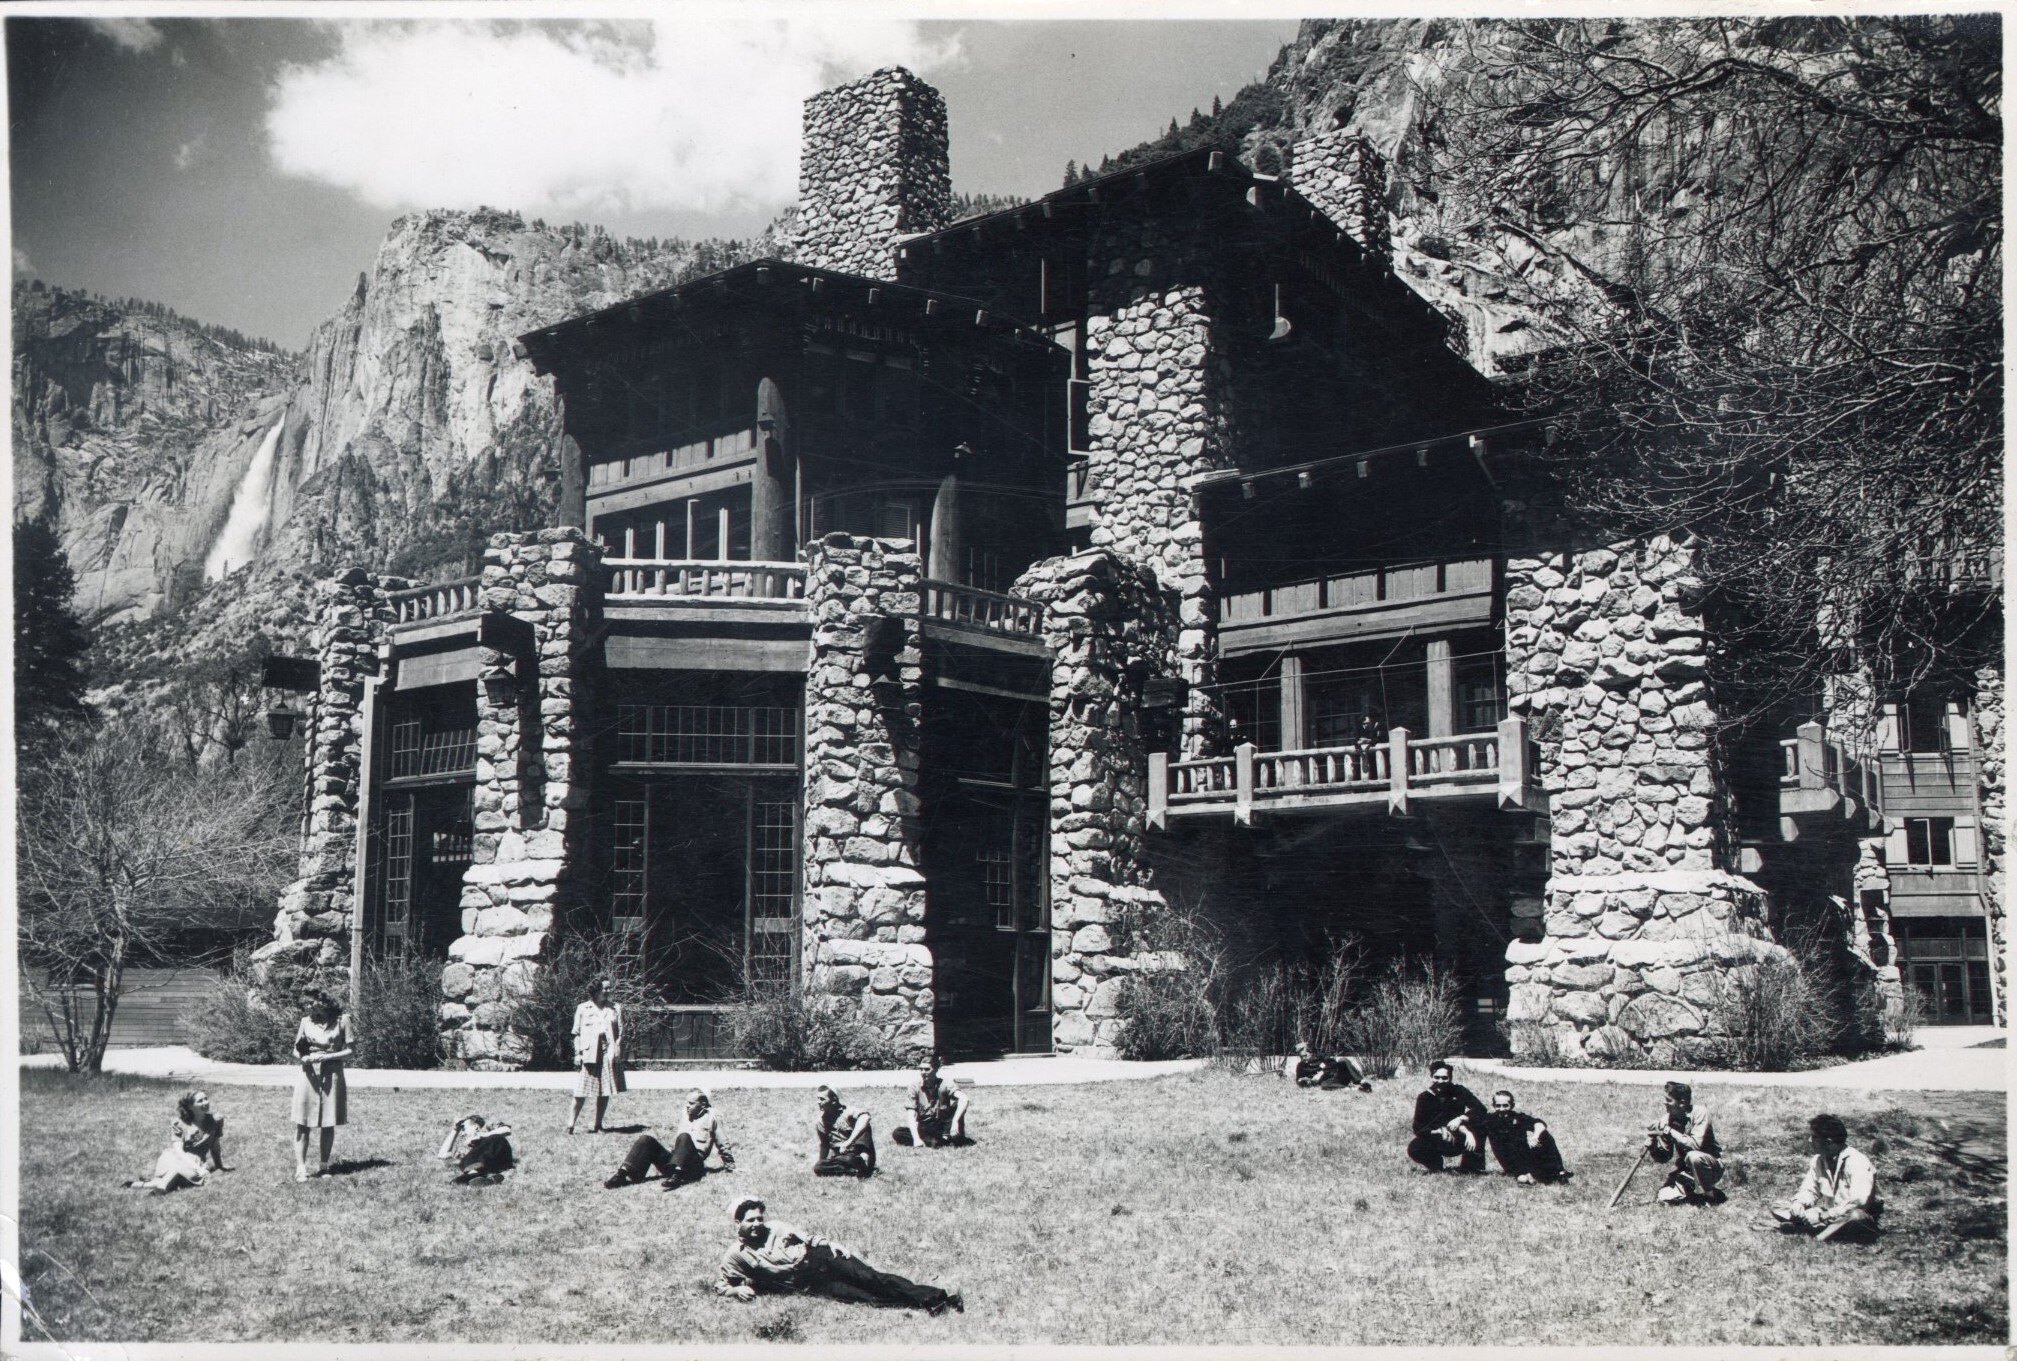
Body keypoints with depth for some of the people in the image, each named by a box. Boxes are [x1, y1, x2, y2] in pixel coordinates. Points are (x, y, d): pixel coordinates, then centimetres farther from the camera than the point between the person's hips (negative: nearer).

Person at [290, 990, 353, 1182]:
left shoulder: (342, 1020, -1)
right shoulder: (306, 1021, 6)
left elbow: (351, 1050, -1)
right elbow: (296, 1050, 12)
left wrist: (327, 1056, -13)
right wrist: (303, 1057, -10)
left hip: (332, 1076, -1)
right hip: (308, 1074, 1)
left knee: (329, 1124, 4)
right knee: (302, 1123, -5)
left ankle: (324, 1166, 14)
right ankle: (300, 1168, -5)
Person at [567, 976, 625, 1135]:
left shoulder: (615, 1009, 12)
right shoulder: (582, 1009, 8)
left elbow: (620, 1033, 9)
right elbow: (577, 1033, 7)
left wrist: (618, 1053, -2)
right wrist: (577, 1053, -1)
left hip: (608, 1052, 2)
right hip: (589, 1054, -2)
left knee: (605, 1092, 2)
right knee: (582, 1092, -8)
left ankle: (598, 1125, 10)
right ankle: (571, 1124, -2)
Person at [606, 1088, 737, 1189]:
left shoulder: (711, 1118, 6)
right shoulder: (686, 1117, 24)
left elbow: (723, 1144, 10)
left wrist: (730, 1165, 13)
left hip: (693, 1166, -6)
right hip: (672, 1160, 6)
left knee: (684, 1137, -35)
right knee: (646, 1140, -16)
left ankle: (676, 1176, -51)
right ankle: (623, 1174, -31)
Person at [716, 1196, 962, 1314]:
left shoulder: (774, 1228, 9)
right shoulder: (736, 1255, 1)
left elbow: (806, 1237, 17)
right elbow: (720, 1286, 9)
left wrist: (832, 1246, 1)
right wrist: (737, 1290, -13)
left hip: (817, 1257, 3)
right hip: (808, 1283, -3)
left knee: (871, 1278, -17)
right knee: (855, 1295, -25)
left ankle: (936, 1296, -25)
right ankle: (922, 1305, -37)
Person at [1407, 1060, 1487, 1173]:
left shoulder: (1458, 1092, -9)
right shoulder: (1424, 1098, -7)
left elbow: (1481, 1109, -23)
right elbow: (1418, 1128, -11)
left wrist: (1461, 1119, -37)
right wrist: (1439, 1131, -27)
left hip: (1459, 1142, 0)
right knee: (1413, 1148, -30)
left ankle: (1474, 1167, -15)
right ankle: (1434, 1166, 3)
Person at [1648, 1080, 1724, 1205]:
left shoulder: (1699, 1114, -19)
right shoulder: (1667, 1121, -4)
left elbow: (1696, 1144, -33)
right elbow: (1664, 1157, 0)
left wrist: (1670, 1132, -32)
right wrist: (1653, 1148, -21)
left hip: (1711, 1168, -5)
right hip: (1685, 1171, 5)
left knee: (1693, 1156, -37)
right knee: (1665, 1198, -16)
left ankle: (1709, 1195, -14)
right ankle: (1697, 1191, 11)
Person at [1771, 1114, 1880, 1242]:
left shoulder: (1857, 1163, -20)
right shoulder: (1818, 1161, 3)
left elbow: (1858, 1202, -29)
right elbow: (1808, 1190, 10)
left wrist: (1823, 1216, -31)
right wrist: (1798, 1203, -15)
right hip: (1826, 1213, 7)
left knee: (1857, 1217, -44)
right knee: (1777, 1208, -9)